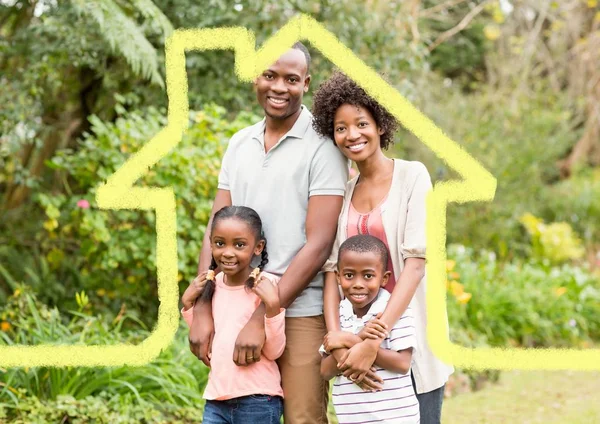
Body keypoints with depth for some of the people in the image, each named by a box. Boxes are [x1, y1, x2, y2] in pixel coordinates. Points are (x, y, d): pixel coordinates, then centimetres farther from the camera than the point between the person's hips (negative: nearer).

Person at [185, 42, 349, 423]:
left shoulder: (322, 145, -7)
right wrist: (202, 310, -4)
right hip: (239, 308, 5)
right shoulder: (240, 144, 11)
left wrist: (262, 319, -15)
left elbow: (318, 244, -12)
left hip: (300, 313, -5)